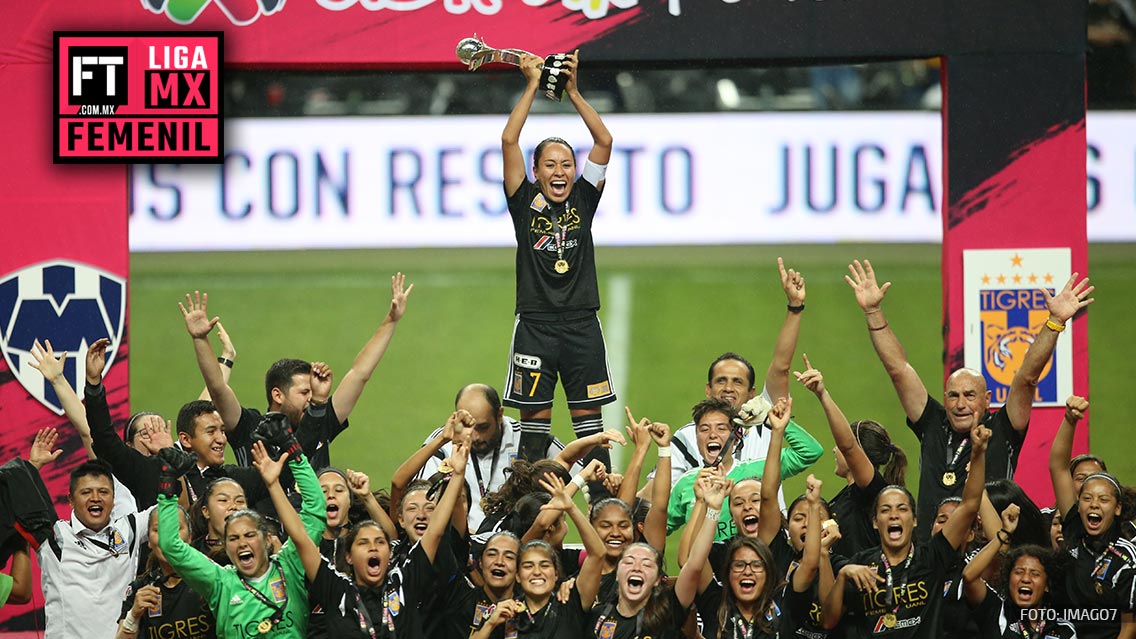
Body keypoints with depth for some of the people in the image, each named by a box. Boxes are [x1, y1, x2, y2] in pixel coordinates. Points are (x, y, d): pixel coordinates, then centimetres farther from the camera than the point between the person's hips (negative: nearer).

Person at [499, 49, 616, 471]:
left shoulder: (583, 199, 7)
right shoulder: (525, 202, 3)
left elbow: (604, 141, 0)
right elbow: (509, 140, -5)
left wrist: (573, 91, -3)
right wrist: (532, 86, -4)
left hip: (581, 325, 2)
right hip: (535, 324, -2)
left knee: (589, 418, 4)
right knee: (534, 420, 1)